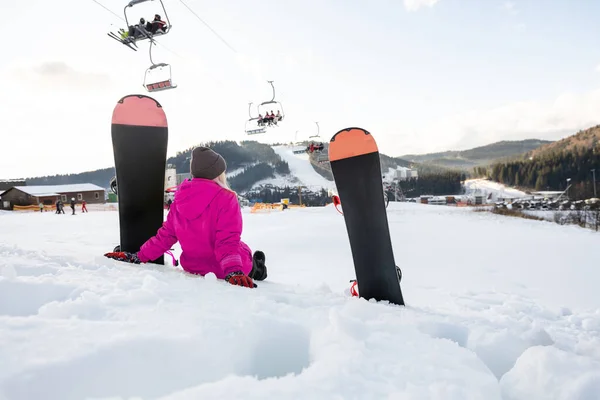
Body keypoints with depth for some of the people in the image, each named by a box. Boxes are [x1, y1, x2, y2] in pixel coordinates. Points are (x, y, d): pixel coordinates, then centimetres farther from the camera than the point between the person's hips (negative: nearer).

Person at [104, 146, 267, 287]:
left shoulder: (181, 199, -3)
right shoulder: (226, 199, -21)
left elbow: (165, 236, -1)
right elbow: (228, 240, -29)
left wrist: (138, 256, 6)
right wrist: (234, 271, -35)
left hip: (194, 266, 6)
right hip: (227, 269, -6)